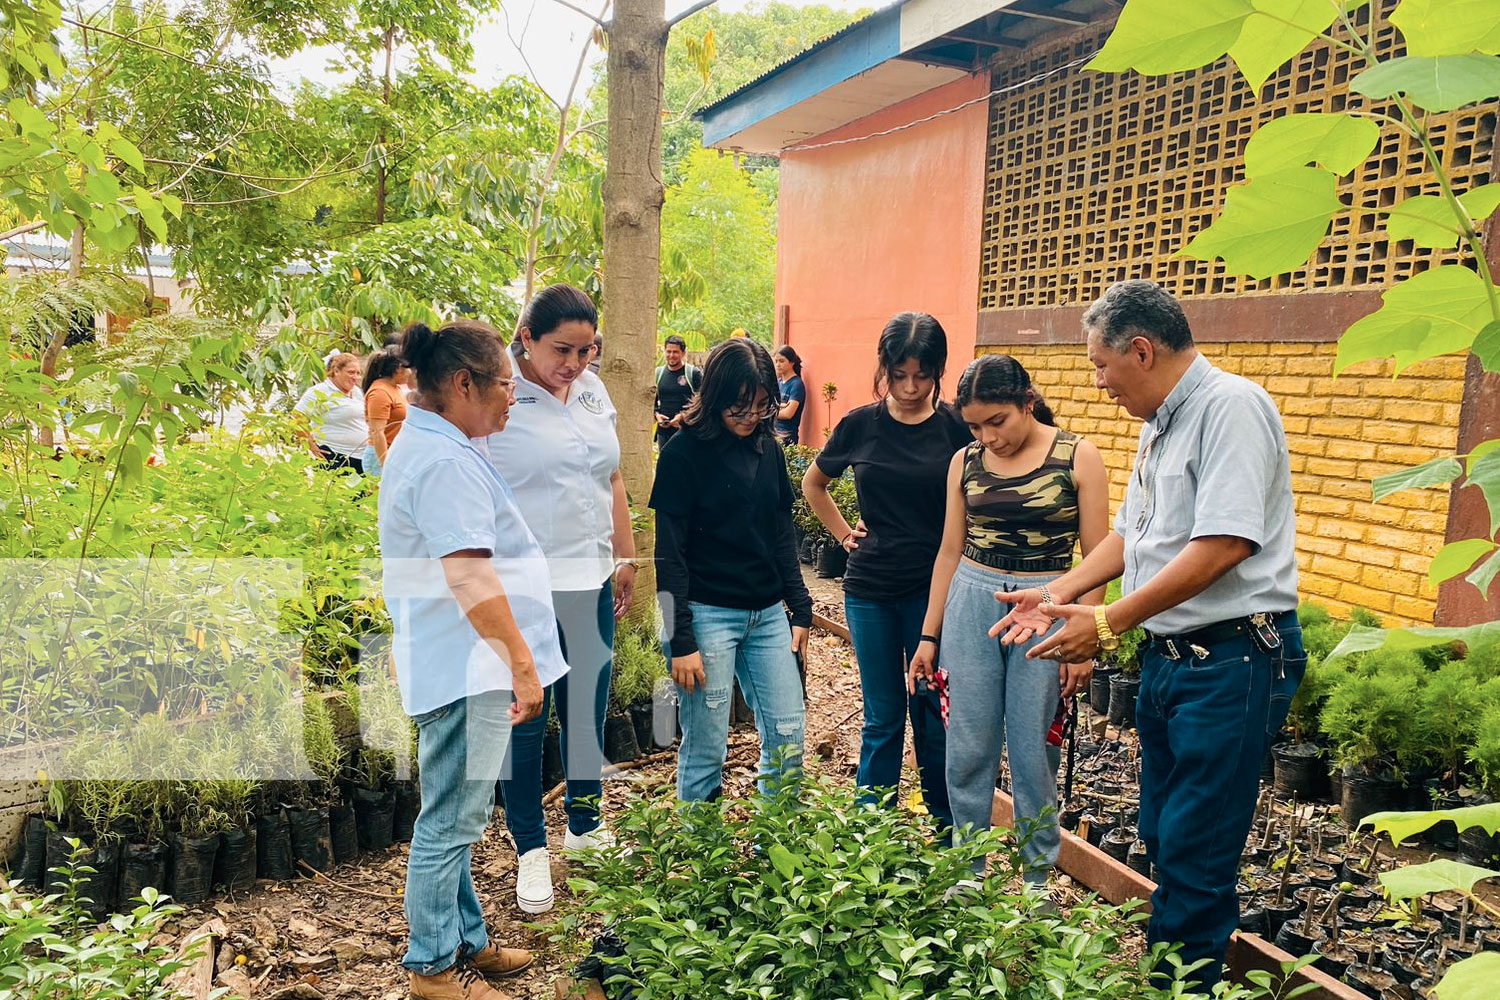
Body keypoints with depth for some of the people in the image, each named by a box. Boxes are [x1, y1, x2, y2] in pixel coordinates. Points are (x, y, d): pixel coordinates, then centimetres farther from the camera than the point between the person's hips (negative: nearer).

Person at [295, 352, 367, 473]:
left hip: (361, 457, 7)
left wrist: (370, 437, 16)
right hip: (333, 458, -7)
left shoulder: (357, 391, 15)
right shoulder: (319, 393, -8)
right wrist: (312, 445, -10)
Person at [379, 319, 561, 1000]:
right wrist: (524, 663, -22)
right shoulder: (447, 463, -20)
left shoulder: (423, 444, 16)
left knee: (457, 817, 19)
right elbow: (469, 578, -27)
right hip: (467, 669, -11)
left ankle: (466, 941, 32)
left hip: (456, 664, 11)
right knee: (451, 821, 2)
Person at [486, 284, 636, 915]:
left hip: (590, 581, 6)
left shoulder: (593, 392, 9)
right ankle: (531, 849, 22)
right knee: (526, 720, 6)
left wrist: (626, 558, 18)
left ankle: (585, 826, 34)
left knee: (588, 711, 15)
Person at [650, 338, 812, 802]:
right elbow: (668, 553, -10)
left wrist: (801, 609, 11)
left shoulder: (768, 449, 9)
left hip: (767, 614, 6)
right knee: (705, 748, 1)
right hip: (708, 614, -6)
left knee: (788, 736, 8)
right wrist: (681, 641, -14)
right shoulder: (683, 453, -9)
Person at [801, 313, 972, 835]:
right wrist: (843, 532, 9)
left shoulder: (957, 428, -4)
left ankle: (948, 838, 20)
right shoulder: (860, 424, 1)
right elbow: (812, 484, 18)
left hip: (935, 590, -1)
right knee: (883, 719, 10)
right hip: (870, 589, 2)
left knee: (935, 719, 4)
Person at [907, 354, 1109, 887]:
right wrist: (929, 634, 9)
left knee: (1031, 752, 3)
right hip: (971, 605, 3)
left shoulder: (1077, 457, -5)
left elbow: (1096, 557, -4)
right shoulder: (966, 462, 4)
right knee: (967, 749, 6)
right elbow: (951, 550, 10)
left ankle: (1037, 874, 23)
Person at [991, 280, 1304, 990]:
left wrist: (1108, 622, -22)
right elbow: (1130, 535, 22)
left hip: (1232, 659, -10)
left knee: (1193, 853, -2)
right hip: (1169, 656, 10)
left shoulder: (1230, 406, -15)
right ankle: (1165, 970, 31)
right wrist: (1057, 593, 9)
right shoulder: (1160, 425, 16)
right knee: (1162, 837, 17)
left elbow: (1224, 544, -24)